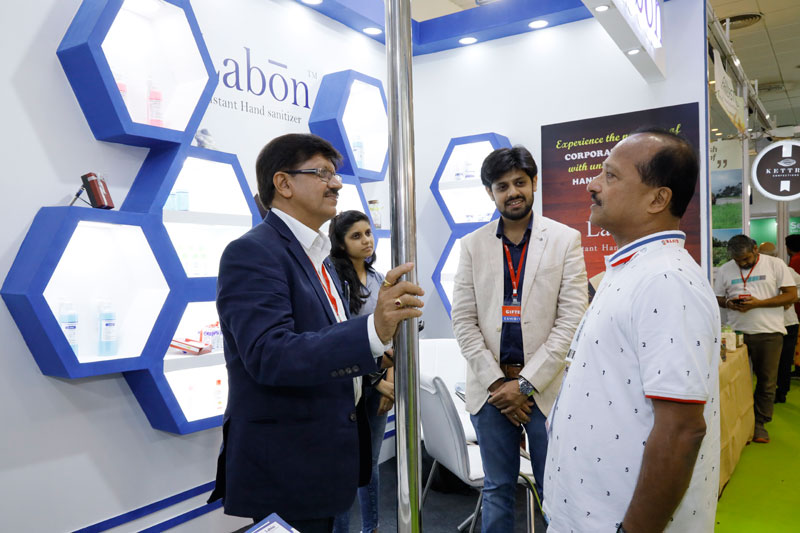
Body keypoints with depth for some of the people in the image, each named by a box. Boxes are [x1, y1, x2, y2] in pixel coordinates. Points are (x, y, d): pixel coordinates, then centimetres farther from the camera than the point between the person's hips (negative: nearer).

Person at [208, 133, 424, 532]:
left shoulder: (317, 256, 13)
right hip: (283, 469, -8)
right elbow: (269, 354, -29)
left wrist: (376, 361, 3)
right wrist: (374, 331, -40)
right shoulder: (251, 253, -16)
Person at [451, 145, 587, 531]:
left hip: (545, 387, -1)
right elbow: (463, 321, 2)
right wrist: (496, 382, -7)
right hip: (490, 387, 2)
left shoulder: (566, 240, -1)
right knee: (497, 488, 14)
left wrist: (525, 383, -11)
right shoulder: (472, 245, 5)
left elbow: (571, 319, -6)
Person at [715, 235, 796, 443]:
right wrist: (729, 303, -10)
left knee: (767, 382, 5)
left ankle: (759, 423, 18)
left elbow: (791, 295, -4)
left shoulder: (775, 265, -1)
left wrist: (758, 303, -15)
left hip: (769, 332, -1)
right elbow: (718, 298, 14)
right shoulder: (724, 271, 6)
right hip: (737, 332, 2)